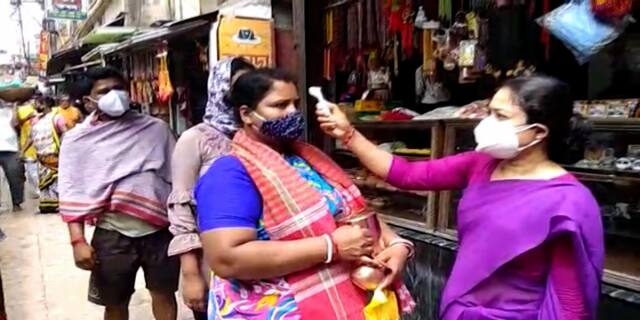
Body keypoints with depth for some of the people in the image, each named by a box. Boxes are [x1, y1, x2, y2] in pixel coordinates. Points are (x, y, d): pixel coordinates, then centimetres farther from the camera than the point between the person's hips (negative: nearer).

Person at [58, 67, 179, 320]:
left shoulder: (155, 128, 4)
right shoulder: (77, 139, 1)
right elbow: (71, 194, -1)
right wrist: (78, 240, -10)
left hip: (160, 228, 1)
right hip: (112, 233, 0)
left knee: (164, 293, 14)